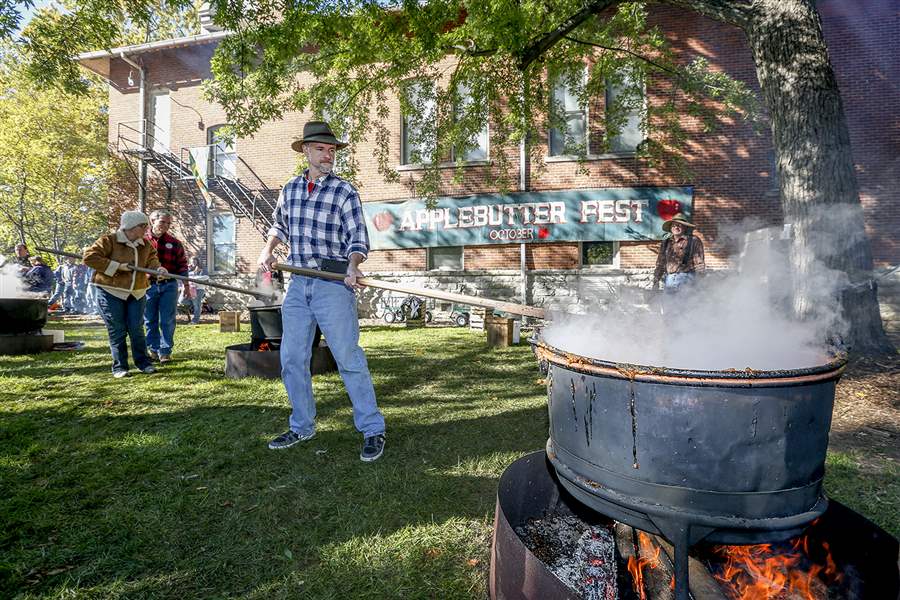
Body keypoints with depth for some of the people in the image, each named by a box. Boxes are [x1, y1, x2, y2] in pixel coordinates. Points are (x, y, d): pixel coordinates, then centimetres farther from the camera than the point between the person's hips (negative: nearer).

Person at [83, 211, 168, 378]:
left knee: (137, 329, 5)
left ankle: (143, 362, 16)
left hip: (137, 293, 4)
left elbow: (151, 260, 4)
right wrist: (117, 266, -19)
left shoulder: (146, 245, 7)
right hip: (111, 292, -4)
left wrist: (158, 268, -21)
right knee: (117, 331, 1)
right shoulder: (109, 241, -9)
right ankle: (120, 366, 11)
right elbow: (89, 257, -14)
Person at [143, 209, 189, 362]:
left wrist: (186, 284, 4)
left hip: (169, 286, 0)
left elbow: (182, 265, 8)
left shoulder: (174, 243, 5)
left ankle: (165, 351, 9)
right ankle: (153, 350, 21)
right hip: (148, 285, 0)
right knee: (150, 320, 8)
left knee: (167, 321, 1)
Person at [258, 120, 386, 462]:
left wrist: (352, 266, -26)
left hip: (334, 283, -6)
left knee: (348, 357, -6)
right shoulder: (290, 189, 13)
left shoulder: (345, 193, -3)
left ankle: (373, 430, 5)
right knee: (292, 359, 10)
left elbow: (358, 237, -7)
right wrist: (268, 250, 14)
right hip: (298, 283, 6)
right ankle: (302, 427, 26)